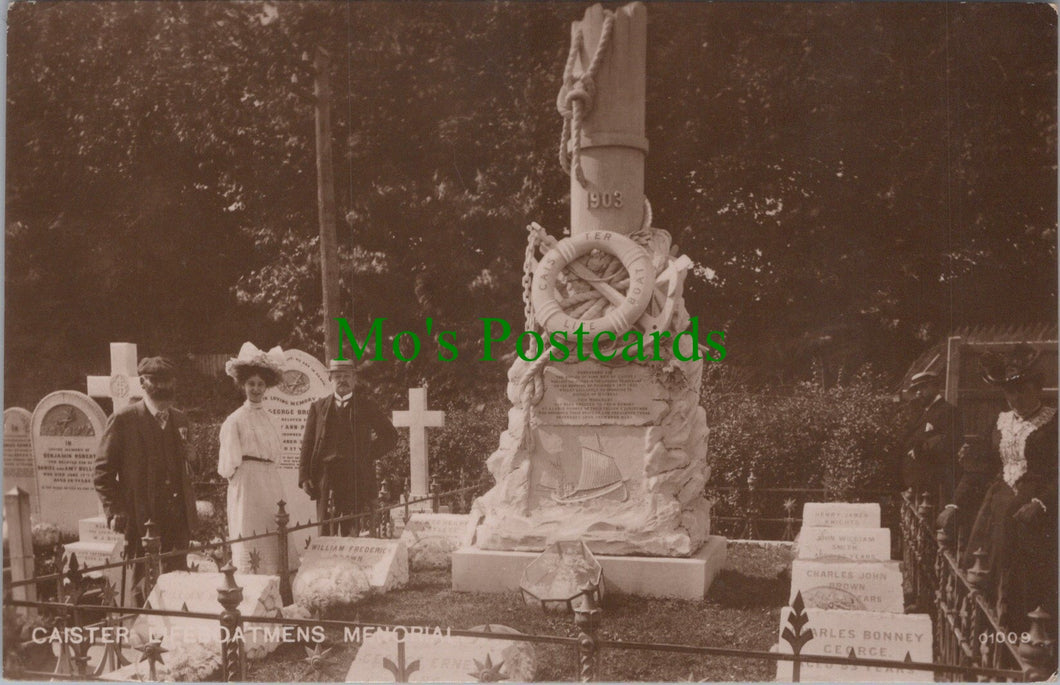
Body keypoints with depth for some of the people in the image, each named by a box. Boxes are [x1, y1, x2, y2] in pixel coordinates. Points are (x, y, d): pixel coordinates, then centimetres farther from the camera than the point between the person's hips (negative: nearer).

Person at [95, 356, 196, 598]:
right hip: (141, 517, -5)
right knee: (142, 585, 1)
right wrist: (114, 511, -11)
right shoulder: (123, 419, -4)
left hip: (178, 516, 5)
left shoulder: (179, 419, 14)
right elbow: (103, 471, -4)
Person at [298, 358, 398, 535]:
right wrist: (304, 477, 0)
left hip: (357, 479, 0)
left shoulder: (366, 407, 11)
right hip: (326, 475, 1)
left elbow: (390, 435, 17)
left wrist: (371, 455, 6)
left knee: (352, 531, -3)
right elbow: (307, 444, 9)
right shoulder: (318, 407, 13)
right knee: (325, 531, -2)